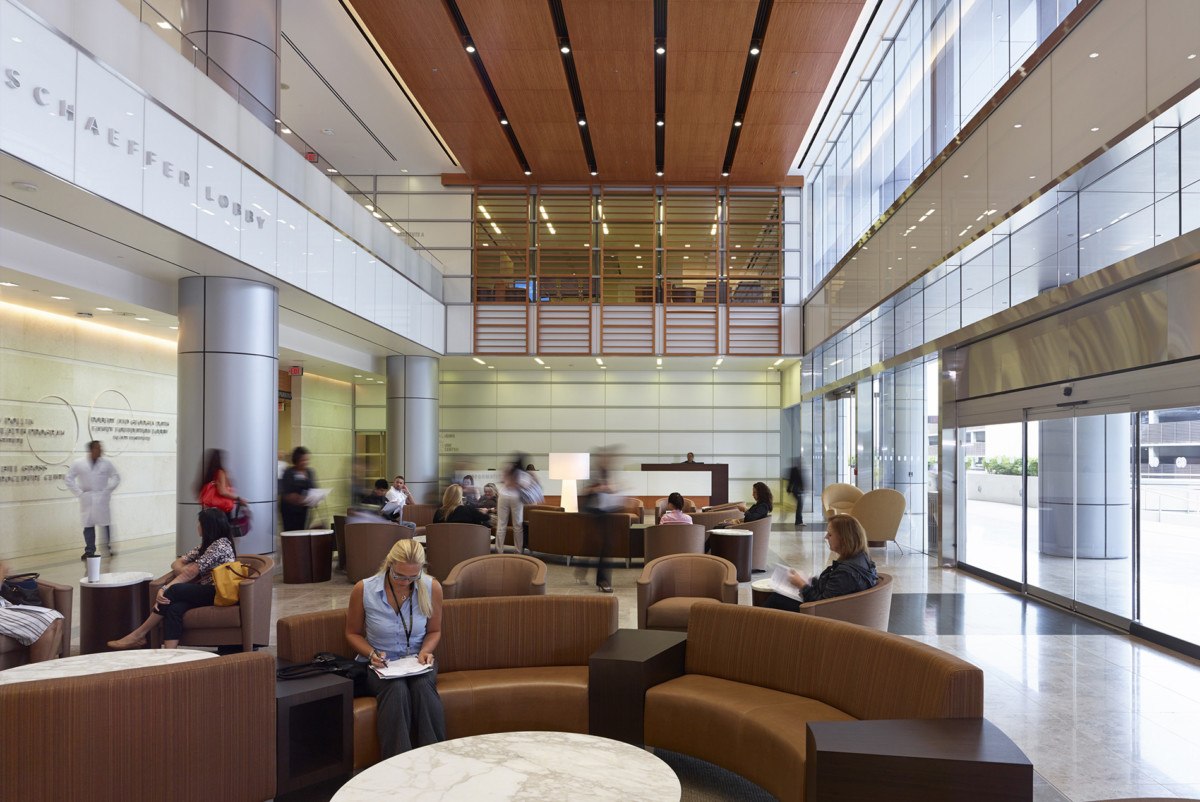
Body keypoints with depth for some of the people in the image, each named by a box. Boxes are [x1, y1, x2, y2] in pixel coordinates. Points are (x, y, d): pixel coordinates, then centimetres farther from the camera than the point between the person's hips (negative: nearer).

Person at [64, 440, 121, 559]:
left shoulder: (107, 463, 1)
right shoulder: (78, 464, 1)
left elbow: (116, 477, 7)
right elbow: (69, 479, 7)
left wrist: (108, 490, -2)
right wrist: (79, 493, 0)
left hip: (102, 499, -1)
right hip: (87, 499, 1)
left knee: (105, 524, 0)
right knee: (88, 525, 5)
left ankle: (109, 548, 9)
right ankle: (89, 551, 12)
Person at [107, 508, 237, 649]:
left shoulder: (221, 544, -8)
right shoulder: (207, 544, 22)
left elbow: (190, 573, -11)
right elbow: (176, 564, 16)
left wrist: (165, 589, -10)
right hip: (205, 591, 8)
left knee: (173, 591, -22)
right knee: (175, 608, -23)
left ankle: (139, 635, -9)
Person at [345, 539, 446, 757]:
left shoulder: (432, 588, -7)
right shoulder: (363, 589, -11)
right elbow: (353, 633, 5)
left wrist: (426, 650, -11)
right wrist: (372, 654, -13)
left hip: (417, 662, 1)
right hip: (379, 664, -1)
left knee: (423, 686, -34)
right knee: (397, 689, -35)